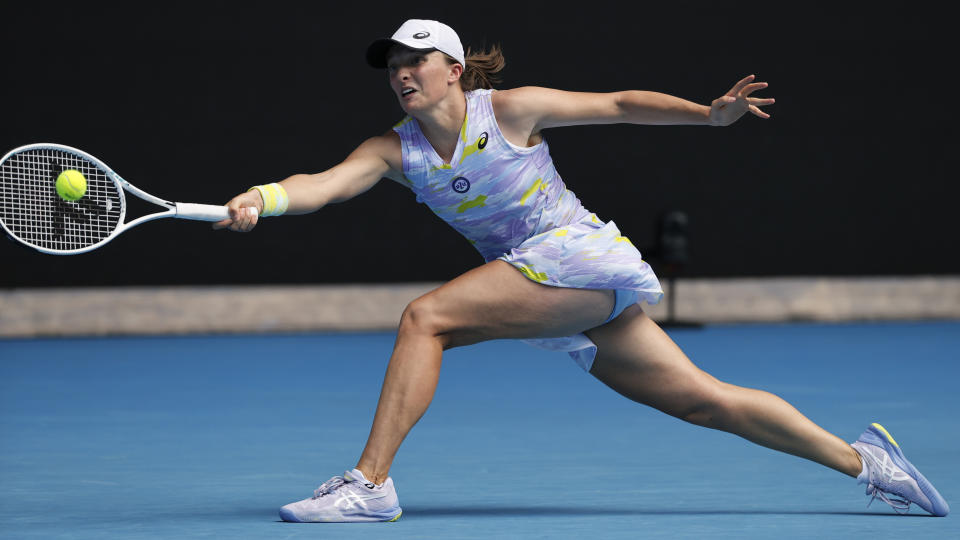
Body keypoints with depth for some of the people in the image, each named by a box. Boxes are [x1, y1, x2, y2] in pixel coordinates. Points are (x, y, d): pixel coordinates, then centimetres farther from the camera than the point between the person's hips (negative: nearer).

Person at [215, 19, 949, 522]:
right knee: (703, 399, 5)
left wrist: (710, 115, -8)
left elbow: (619, 105, 1)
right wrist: (263, 198, -32)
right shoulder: (396, 150, 5)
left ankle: (371, 482, -19)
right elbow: (326, 183, -11)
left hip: (580, 254, -6)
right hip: (548, 295, 6)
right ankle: (861, 459, 14)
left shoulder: (509, 110, -6)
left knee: (426, 317, -21)